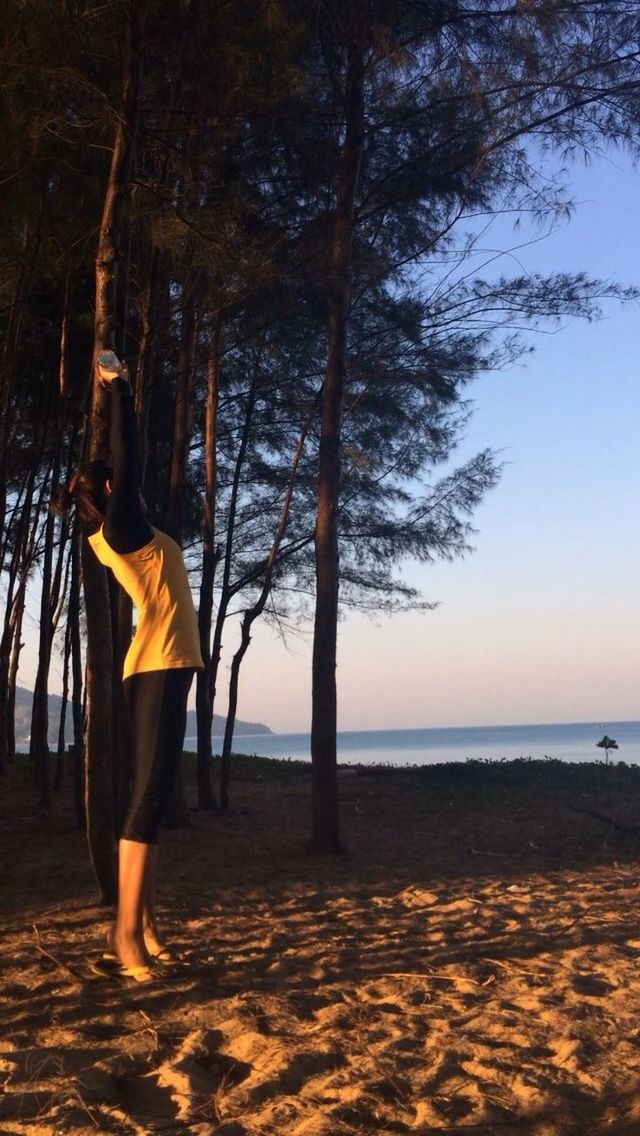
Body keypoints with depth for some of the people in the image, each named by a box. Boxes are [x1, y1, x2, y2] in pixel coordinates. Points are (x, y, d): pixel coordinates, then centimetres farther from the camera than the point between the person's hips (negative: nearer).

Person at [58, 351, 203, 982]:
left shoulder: (118, 535, 17)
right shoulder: (121, 527, -6)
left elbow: (123, 461, 27)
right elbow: (125, 456, -7)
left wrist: (117, 387, 32)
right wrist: (118, 386, 2)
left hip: (163, 669, 10)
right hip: (158, 669, -10)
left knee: (152, 794, 7)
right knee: (150, 793, -13)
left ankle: (145, 928, 9)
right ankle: (126, 931, -13)